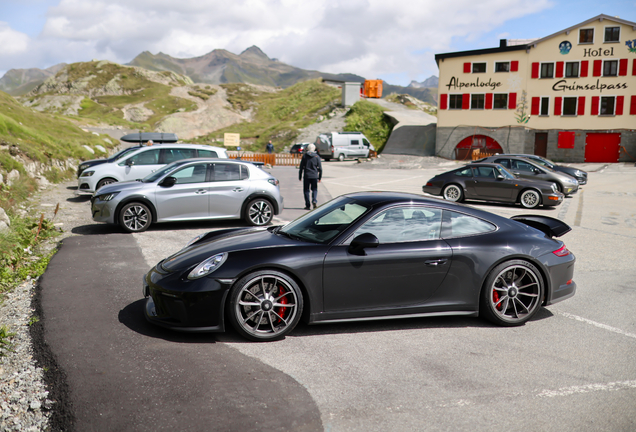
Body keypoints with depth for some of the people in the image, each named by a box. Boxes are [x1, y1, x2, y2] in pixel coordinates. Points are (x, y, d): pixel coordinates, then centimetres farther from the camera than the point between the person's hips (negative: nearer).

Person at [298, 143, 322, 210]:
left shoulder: (304, 156, 2)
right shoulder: (317, 156, 2)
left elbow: (301, 167, 3)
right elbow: (320, 168, 1)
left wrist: (300, 176, 9)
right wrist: (320, 177, 8)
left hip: (307, 176, 0)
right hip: (314, 176, 1)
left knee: (306, 190, 7)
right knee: (314, 189, 12)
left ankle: (308, 205, 3)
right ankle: (314, 201, -13)